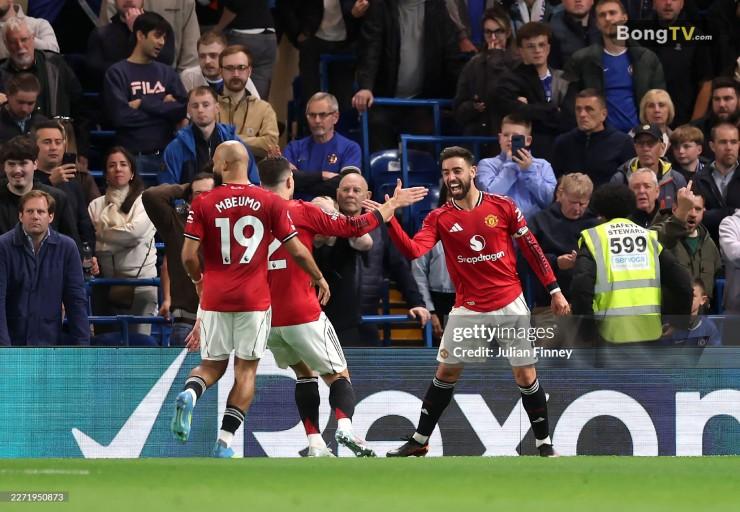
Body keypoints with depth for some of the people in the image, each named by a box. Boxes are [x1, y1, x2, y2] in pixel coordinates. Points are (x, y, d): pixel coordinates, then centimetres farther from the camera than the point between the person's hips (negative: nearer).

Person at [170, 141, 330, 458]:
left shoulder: (203, 204, -2)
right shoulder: (270, 203, -1)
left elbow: (189, 255, -5)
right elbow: (297, 251, 2)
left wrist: (198, 280, 17)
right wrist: (319, 277, 20)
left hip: (215, 298, 0)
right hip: (254, 299, 0)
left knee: (212, 365, 14)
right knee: (246, 370, 7)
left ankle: (189, 394, -19)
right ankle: (225, 441, 0)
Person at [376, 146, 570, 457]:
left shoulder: (503, 206, -4)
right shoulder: (439, 218, -2)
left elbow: (531, 249, 3)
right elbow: (414, 251, -18)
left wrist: (554, 290, 2)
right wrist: (390, 220, -31)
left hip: (510, 306, -1)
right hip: (467, 309, 1)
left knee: (526, 376, -2)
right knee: (446, 373, 4)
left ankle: (544, 444, 11)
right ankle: (419, 441, 16)